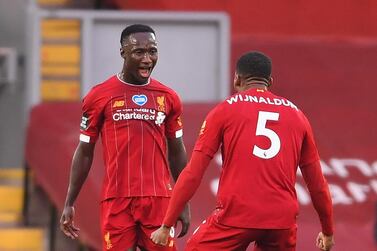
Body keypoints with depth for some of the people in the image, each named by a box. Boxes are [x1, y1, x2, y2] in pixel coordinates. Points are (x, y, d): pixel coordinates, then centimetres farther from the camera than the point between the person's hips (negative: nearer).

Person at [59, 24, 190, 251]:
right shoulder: (100, 96, 2)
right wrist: (69, 204, 5)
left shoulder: (168, 98, 9)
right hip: (117, 200, -2)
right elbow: (84, 152, 8)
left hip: (159, 199, 2)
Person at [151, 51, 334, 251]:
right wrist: (328, 231, 28)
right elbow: (316, 182, 16)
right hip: (282, 218, 3)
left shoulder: (225, 110, 5)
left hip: (235, 214, -3)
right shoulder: (296, 114, 13)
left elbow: (193, 174, 0)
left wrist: (166, 225, 4)